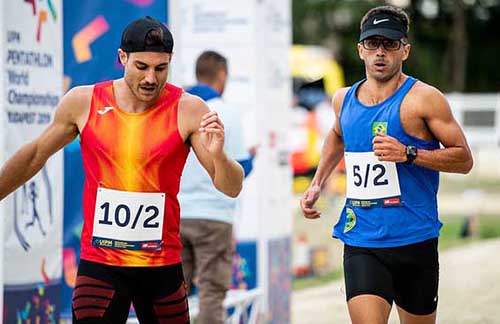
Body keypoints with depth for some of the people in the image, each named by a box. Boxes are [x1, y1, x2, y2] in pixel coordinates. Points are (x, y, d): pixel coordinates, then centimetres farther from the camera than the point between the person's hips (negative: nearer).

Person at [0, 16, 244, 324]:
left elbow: (233, 188, -9)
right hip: (99, 263, 0)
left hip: (163, 266, 0)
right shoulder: (83, 102, -2)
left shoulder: (188, 110, -7)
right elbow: (35, 156, 14)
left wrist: (217, 154, -29)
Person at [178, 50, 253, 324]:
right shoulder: (226, 113, -6)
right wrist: (251, 157, 13)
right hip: (212, 216, -4)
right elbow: (239, 168, -8)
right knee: (211, 292, 0)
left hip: (174, 216, 4)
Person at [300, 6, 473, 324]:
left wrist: (408, 154, -20)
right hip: (360, 242, 3)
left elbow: (464, 159, -7)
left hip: (414, 240, -3)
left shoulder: (423, 98, -7)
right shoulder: (343, 100, 10)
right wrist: (317, 185, 22)